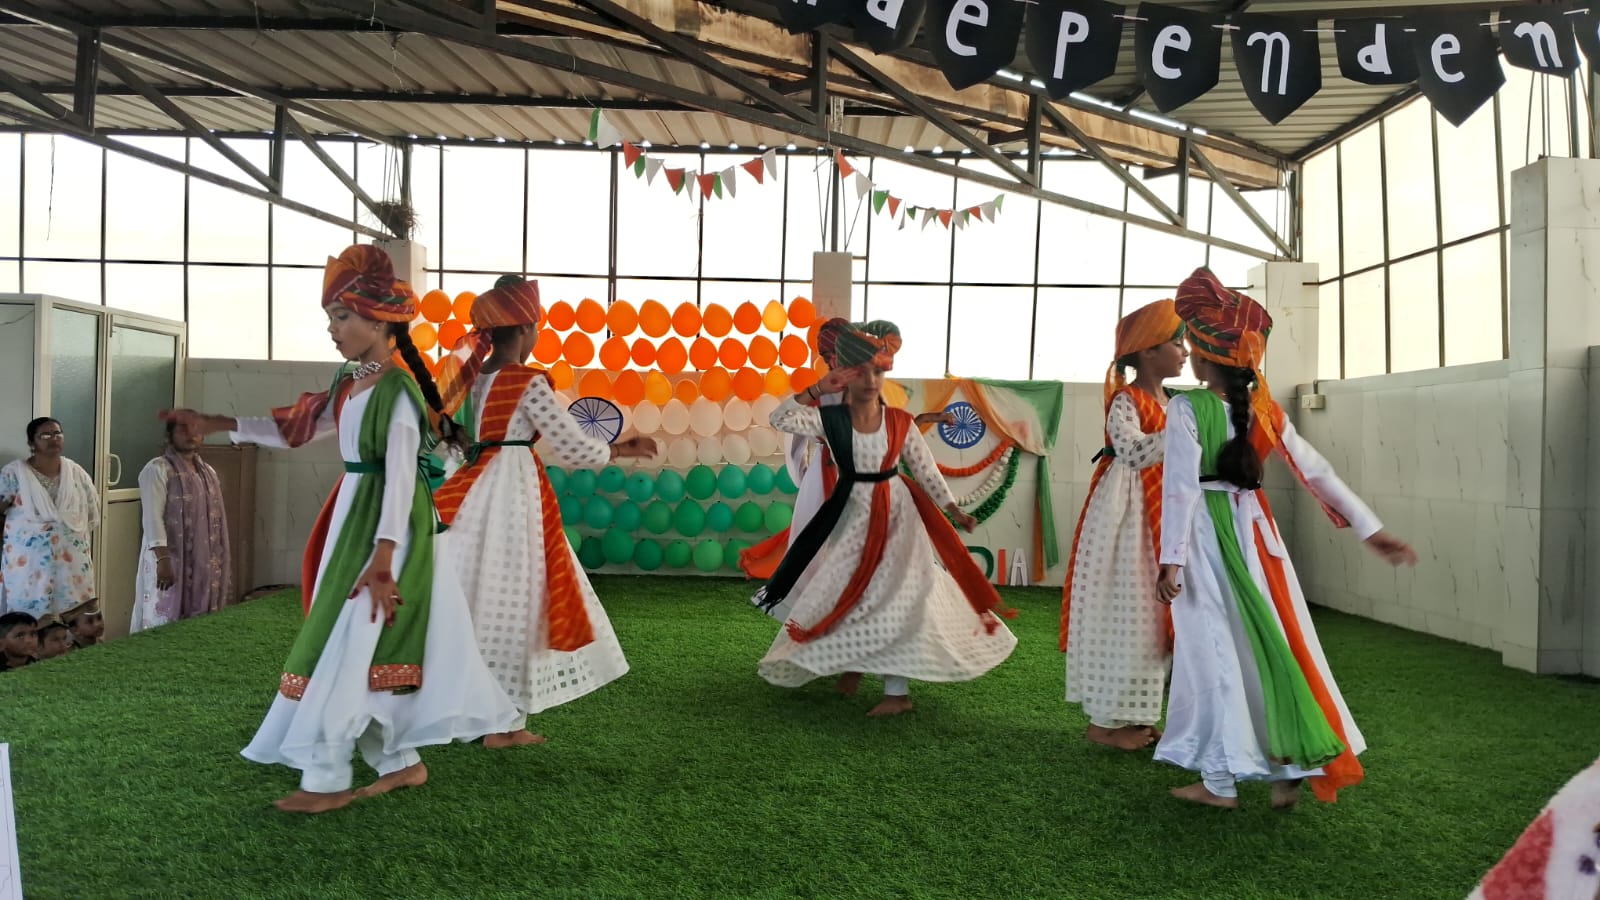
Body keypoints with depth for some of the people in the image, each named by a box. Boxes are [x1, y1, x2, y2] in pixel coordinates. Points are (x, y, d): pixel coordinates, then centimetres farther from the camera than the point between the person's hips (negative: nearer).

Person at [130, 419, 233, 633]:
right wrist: (162, 559, -24)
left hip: (204, 563, 7)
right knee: (165, 622, -4)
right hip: (170, 560, -7)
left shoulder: (208, 472, 14)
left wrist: (222, 561, 15)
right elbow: (153, 517, -16)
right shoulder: (158, 469, -9)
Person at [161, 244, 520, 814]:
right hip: (352, 520, 9)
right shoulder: (349, 384, 11)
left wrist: (382, 557, -25)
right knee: (365, 646, 12)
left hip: (384, 526, -9)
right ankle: (401, 761, 23)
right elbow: (294, 429, 21)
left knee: (350, 644, -4)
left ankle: (327, 780, 7)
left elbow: (401, 476, -21)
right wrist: (215, 425, 15)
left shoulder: (397, 389, -16)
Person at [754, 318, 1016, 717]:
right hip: (853, 516, 1)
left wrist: (954, 510, -3)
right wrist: (819, 389, -20)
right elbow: (779, 419, -19)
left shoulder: (899, 421, -6)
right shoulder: (829, 418, -7)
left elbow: (925, 469, 1)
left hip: (896, 515, -1)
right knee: (845, 592, 7)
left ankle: (897, 690, 4)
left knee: (895, 598, -4)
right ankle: (852, 662, 35)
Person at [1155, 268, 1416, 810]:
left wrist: (1171, 558, -16)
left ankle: (1221, 781, 9)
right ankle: (1289, 770, 18)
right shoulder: (1264, 409, 5)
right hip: (1254, 529, 5)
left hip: (1207, 534, -5)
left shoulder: (1186, 409, -11)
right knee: (1273, 644, 12)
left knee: (1215, 650, 2)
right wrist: (1370, 528, 10)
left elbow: (1181, 486, -17)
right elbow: (1316, 472, 5)